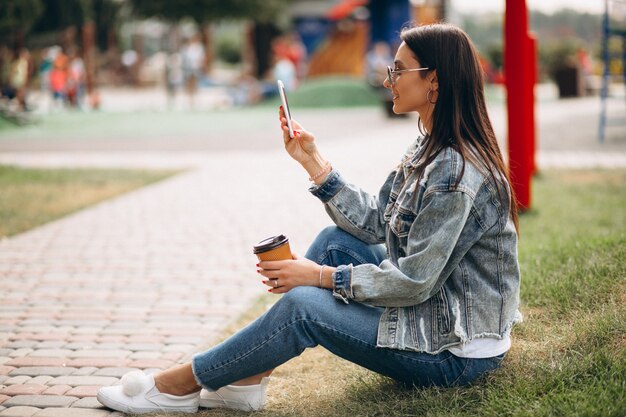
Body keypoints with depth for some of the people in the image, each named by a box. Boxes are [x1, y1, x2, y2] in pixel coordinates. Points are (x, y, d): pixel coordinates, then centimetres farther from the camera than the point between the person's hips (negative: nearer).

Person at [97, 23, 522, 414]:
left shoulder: (458, 173, -24)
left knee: (303, 305, -18)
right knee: (335, 241, 3)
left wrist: (321, 276, -18)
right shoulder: (429, 150, 8)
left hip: (458, 351, -10)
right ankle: (245, 380, 1)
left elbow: (414, 280, -24)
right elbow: (374, 224, 8)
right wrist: (313, 161, 2)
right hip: (432, 309, 10)